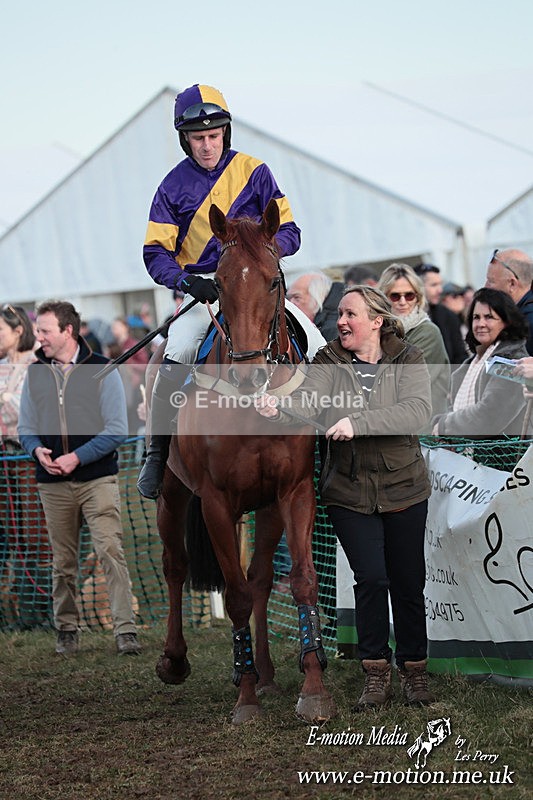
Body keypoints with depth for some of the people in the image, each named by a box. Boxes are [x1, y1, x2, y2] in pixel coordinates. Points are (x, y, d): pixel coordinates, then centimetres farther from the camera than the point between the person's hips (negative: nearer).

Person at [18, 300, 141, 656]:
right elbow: (26, 427, 17)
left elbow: (117, 429, -5)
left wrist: (77, 457, -14)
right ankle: (67, 630, 17)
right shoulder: (35, 373, 11)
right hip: (54, 484, 4)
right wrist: (38, 450, -6)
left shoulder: (102, 370, -2)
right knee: (63, 561, 7)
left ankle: (126, 630, -12)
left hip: (97, 479, -4)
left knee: (111, 551, -11)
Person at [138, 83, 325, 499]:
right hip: (204, 291, -1)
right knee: (175, 360, -28)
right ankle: (158, 453, -12)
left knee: (320, 352, -16)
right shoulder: (174, 186, 4)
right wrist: (186, 281, -20)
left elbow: (289, 233, 4)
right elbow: (156, 252, 0)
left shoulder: (253, 172, 5)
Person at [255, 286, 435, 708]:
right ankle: (376, 673, 5)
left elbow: (418, 411, -24)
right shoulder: (330, 362, -2)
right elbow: (308, 401, -20)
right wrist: (278, 409, -43)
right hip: (350, 492, 0)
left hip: (404, 489, 0)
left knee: (408, 582, 7)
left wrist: (358, 423, -35)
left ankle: (414, 669, 22)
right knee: (371, 578, -8)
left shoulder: (408, 361, -6)